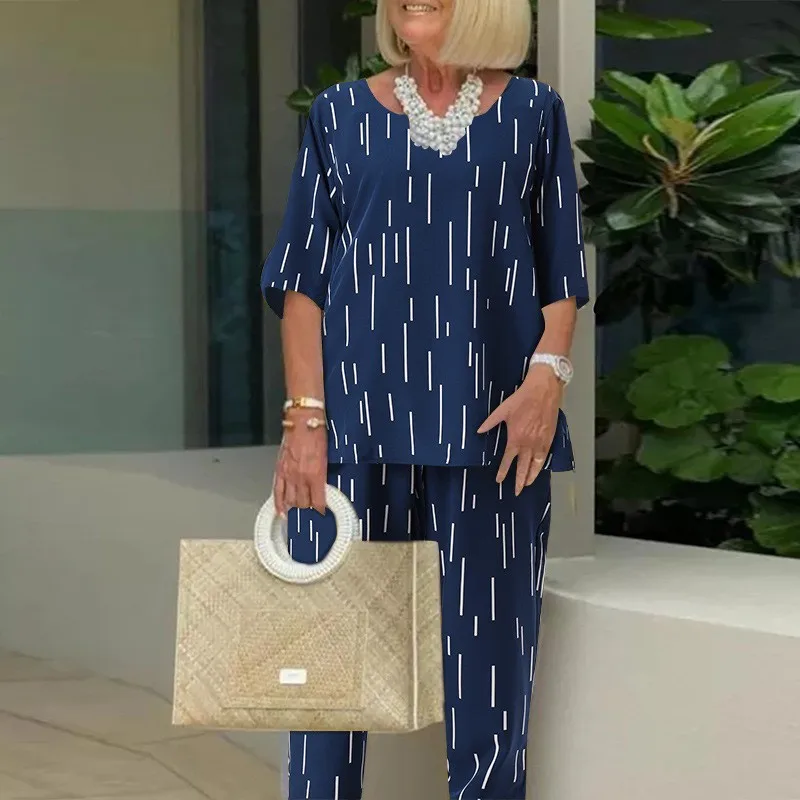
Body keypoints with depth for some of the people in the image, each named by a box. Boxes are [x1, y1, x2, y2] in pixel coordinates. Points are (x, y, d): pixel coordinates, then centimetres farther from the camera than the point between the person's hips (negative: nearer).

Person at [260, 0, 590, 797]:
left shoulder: (531, 113, 7)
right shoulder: (341, 115, 6)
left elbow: (561, 274, 8)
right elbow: (305, 279, 3)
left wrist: (548, 373, -8)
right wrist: (305, 417, -6)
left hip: (489, 422, 0)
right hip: (361, 411, 0)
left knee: (487, 640, 4)